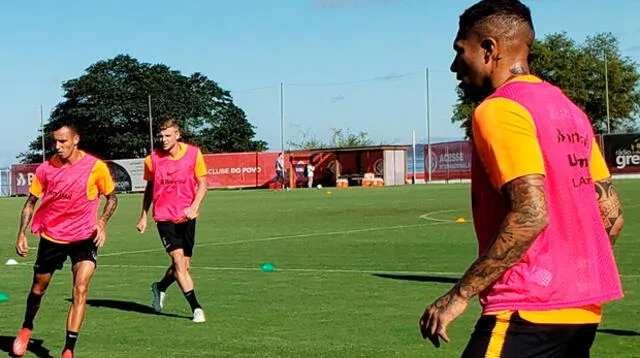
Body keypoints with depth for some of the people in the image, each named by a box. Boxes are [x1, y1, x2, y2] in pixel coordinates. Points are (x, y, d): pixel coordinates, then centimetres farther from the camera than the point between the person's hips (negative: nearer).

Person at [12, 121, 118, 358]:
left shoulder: (95, 167, -12)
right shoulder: (46, 168, -6)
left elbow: (111, 198, 2)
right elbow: (31, 202, 6)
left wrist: (102, 222, -14)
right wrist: (22, 234, -3)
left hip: (84, 238, -2)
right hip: (51, 237, 2)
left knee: (80, 291, -18)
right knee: (38, 289, 16)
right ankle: (26, 329, 46)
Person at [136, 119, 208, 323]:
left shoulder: (194, 154, -4)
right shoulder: (153, 159, -2)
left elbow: (202, 184, 0)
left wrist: (194, 207, -16)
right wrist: (143, 216, 13)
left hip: (186, 217, 1)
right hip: (164, 217, -1)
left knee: (184, 265, 8)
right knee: (178, 261, -15)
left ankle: (160, 287, 38)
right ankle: (196, 308, -10)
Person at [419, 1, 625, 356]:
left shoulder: (498, 110, -10)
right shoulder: (569, 109, 16)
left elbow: (530, 214, -22)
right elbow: (612, 215, 16)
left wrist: (460, 295, -19)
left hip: (529, 311, -9)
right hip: (584, 310, 9)